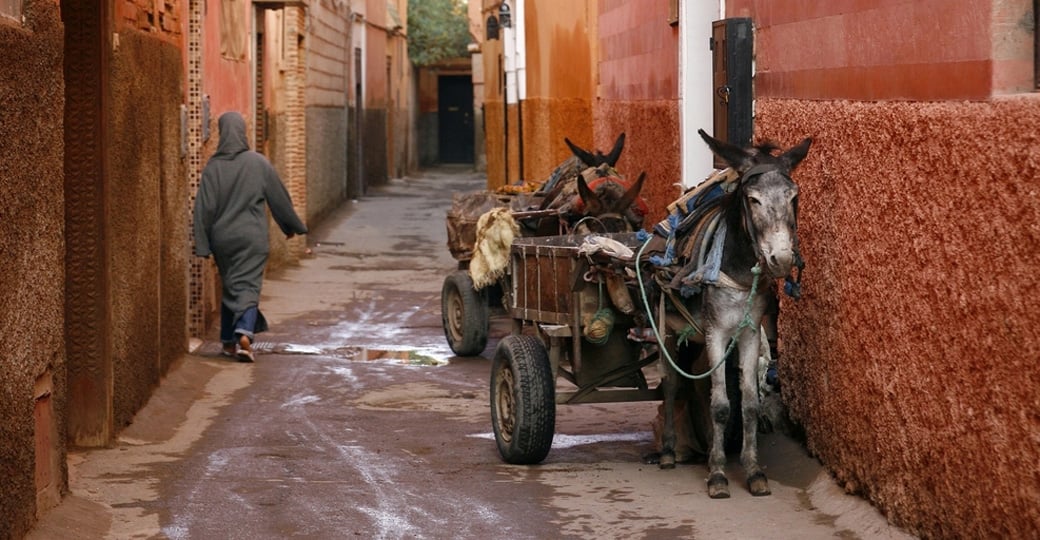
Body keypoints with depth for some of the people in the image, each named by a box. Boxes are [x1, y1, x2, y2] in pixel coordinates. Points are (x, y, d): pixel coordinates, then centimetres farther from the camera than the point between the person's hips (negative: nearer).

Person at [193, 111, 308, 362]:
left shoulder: (213, 166, -3)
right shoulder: (258, 163, -5)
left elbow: (205, 207, -5)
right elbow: (279, 198, 3)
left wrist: (203, 245, -2)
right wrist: (292, 225, 17)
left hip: (223, 237, 2)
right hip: (252, 237, -2)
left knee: (229, 287, 16)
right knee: (248, 285, -3)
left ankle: (228, 342, 19)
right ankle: (245, 333, -26)